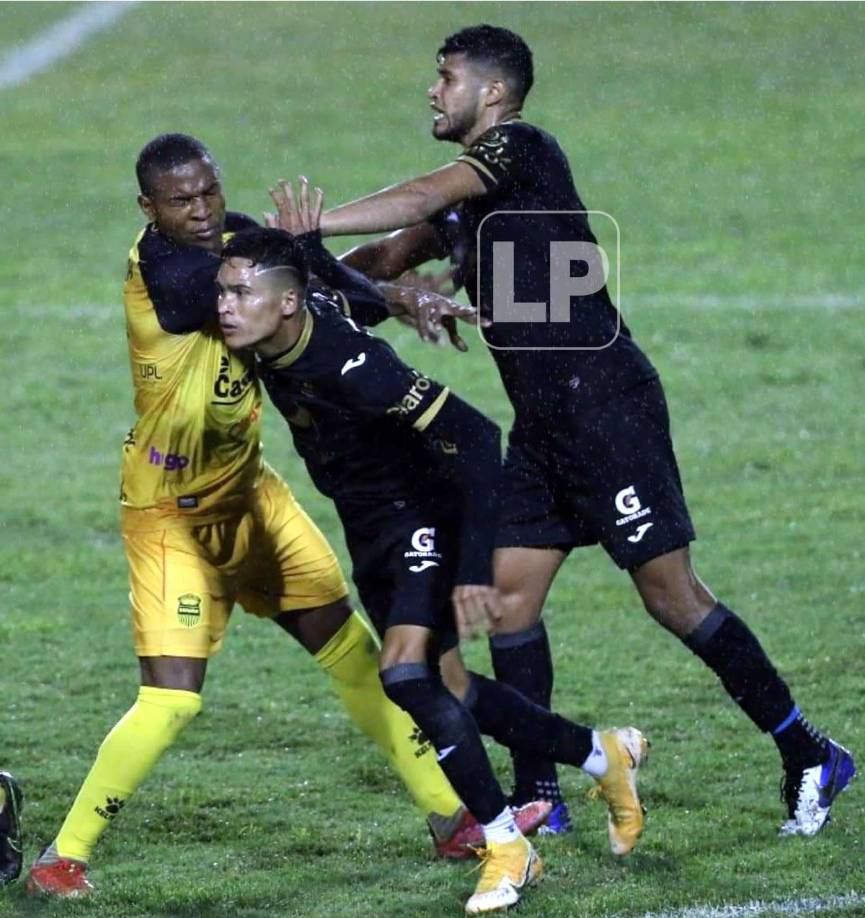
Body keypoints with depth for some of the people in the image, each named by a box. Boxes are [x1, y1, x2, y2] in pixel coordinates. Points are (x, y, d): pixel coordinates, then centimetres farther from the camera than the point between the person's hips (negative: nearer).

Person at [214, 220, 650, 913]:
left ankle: (508, 848, -7)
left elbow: (474, 436, -34)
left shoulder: (349, 362, -34)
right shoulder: (269, 343, -11)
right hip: (370, 529, 9)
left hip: (427, 515, -9)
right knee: (442, 687, 14)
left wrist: (475, 567, -37)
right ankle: (604, 756, 34)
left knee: (407, 673, -22)